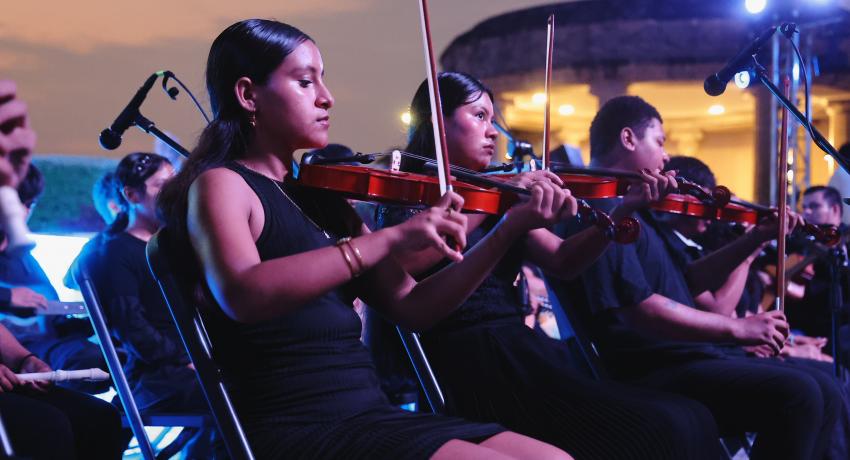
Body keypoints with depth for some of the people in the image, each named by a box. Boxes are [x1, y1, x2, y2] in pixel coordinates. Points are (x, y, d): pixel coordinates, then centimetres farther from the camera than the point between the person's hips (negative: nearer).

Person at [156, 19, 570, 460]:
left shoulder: (319, 195, 15)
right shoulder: (221, 184, -4)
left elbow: (412, 307, 11)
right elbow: (241, 296, -26)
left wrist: (511, 227, 3)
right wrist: (392, 238, -29)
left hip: (370, 413, 7)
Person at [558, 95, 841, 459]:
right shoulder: (603, 207, -12)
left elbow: (687, 281, 27)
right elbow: (637, 306, -24)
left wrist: (754, 239, 20)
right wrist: (736, 328, -21)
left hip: (689, 356, 10)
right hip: (652, 370, -10)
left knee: (825, 393, 7)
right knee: (797, 393, -24)